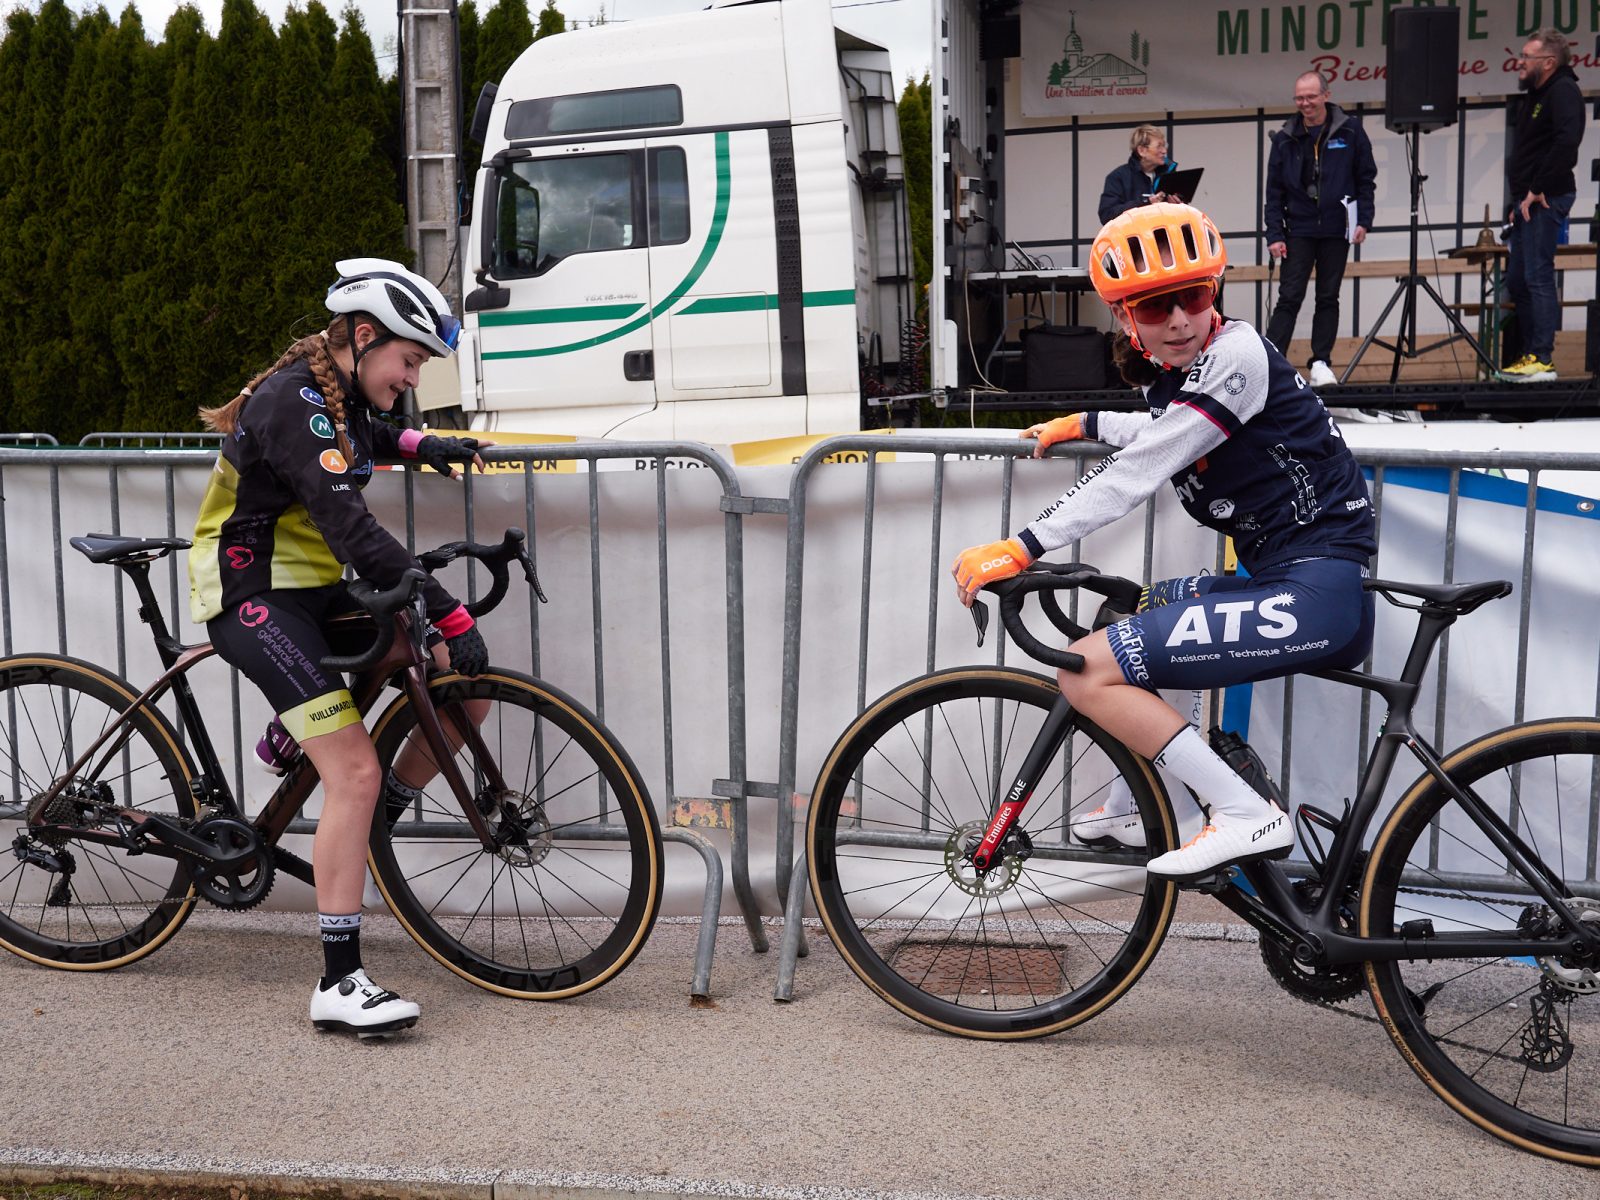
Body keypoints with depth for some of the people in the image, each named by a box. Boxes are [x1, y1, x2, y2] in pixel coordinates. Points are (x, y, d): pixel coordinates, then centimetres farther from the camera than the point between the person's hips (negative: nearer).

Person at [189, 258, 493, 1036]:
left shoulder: (338, 393, 8)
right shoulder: (294, 402, -21)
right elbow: (353, 530, -31)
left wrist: (422, 446, 17)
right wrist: (452, 616, -33)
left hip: (312, 589, 9)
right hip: (254, 597, -9)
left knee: (466, 678, -4)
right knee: (356, 771, -20)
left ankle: (376, 825, 12)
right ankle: (339, 984, -13)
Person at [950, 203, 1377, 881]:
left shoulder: (1235, 354, -13)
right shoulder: (1171, 373, 14)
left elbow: (1138, 471, -19)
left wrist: (1020, 548, -19)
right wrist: (1082, 424, 36)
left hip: (1318, 591, -10)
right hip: (1279, 578, 10)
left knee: (1087, 671, -15)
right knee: (1125, 614, 30)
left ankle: (1246, 815, -11)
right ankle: (1131, 812, 36)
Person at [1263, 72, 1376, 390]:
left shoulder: (1350, 131, 0)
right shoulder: (1285, 139, 2)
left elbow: (1366, 178, 4)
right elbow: (1274, 191, 3)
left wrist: (1363, 221, -4)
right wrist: (1274, 235, -3)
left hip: (1336, 231, 0)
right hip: (1298, 230, 0)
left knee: (1328, 298, 6)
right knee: (1290, 297, -4)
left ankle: (1321, 362, 12)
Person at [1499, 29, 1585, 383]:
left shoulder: (1563, 92, -9)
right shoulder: (1535, 95, 21)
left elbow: (1567, 142, -24)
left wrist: (1538, 190, -21)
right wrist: (1520, 200, 14)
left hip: (1546, 201, -10)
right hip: (1528, 202, 10)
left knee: (1538, 277, -11)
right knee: (1517, 281, 11)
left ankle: (1542, 360, -11)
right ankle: (1529, 356, 16)